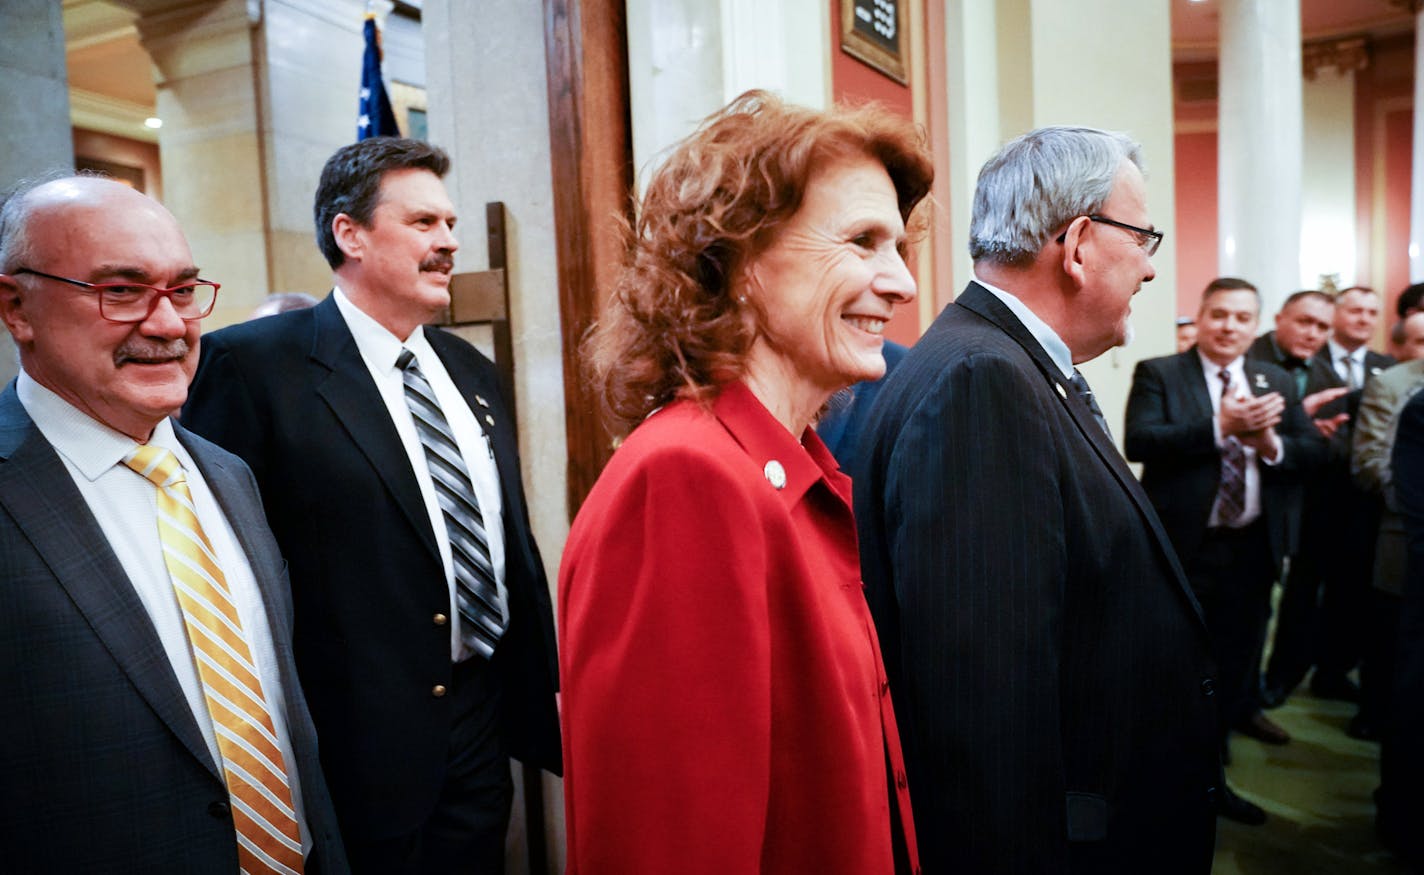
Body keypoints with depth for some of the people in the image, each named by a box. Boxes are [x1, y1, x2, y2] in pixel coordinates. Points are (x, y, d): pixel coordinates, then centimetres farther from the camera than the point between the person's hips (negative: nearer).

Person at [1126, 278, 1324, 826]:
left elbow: (1313, 451, 4)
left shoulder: (1278, 382, 11)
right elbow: (1139, 441, -19)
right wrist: (1220, 427, -28)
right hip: (1182, 549, -5)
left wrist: (1270, 443, -17)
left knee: (1234, 668, 16)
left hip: (1251, 550, 5)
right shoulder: (1158, 375, -5)